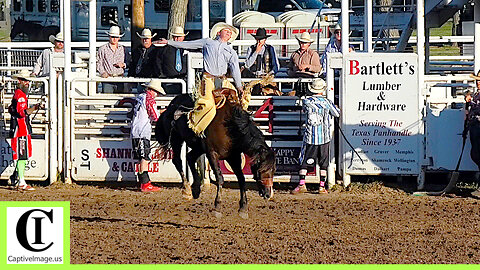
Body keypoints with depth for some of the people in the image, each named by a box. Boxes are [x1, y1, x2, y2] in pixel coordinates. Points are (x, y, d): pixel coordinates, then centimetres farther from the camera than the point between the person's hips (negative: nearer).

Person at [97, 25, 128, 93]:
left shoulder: (123, 49, 15)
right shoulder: (102, 49, 8)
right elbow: (99, 63, 4)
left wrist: (123, 65, -3)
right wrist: (103, 72, -12)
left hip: (120, 79, 2)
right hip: (107, 78, -2)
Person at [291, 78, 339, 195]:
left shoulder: (307, 101, -4)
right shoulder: (326, 102, -4)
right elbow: (337, 114, 9)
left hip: (310, 137, 0)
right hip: (324, 137, 0)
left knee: (304, 162, 5)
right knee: (323, 163, 8)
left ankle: (301, 185, -3)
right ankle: (322, 186, 7)